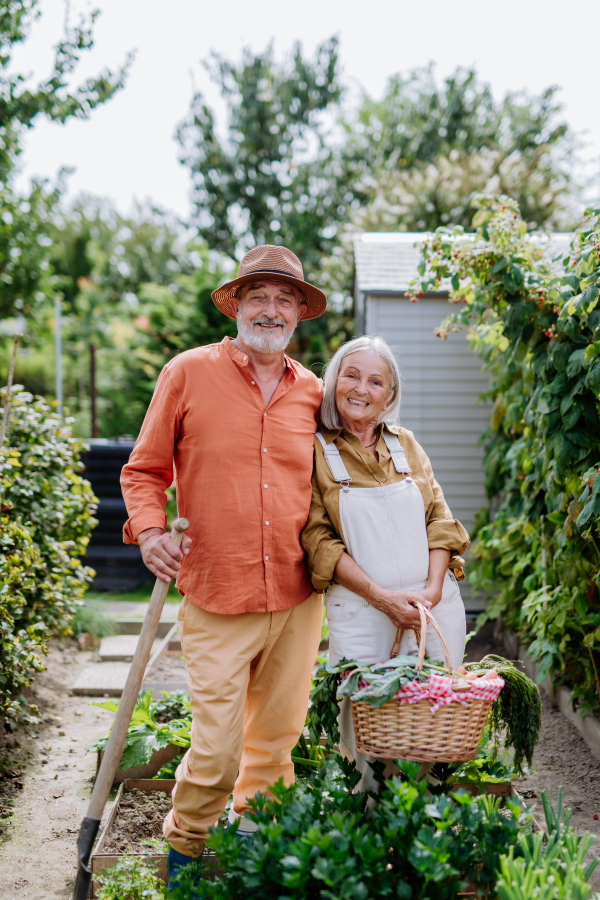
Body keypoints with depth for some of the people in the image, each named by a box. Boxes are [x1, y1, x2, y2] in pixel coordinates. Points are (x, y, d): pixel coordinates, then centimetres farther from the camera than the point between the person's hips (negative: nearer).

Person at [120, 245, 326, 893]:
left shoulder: (312, 391, 8)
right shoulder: (188, 374, -2)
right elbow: (144, 469, 4)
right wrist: (148, 529, -12)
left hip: (298, 597, 4)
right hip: (216, 599, -4)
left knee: (278, 731, 14)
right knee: (217, 744, -4)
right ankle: (185, 847, 23)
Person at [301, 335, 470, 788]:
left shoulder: (406, 444, 12)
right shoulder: (316, 449, -1)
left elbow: (439, 519, 9)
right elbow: (319, 538, -6)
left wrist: (432, 589, -8)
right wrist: (382, 597, -14)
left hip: (435, 606, 4)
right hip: (360, 611, -3)